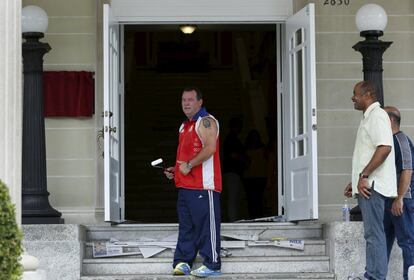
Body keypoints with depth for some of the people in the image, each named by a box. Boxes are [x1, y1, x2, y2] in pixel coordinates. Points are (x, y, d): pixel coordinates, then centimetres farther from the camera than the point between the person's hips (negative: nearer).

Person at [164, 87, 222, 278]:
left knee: (206, 225, -7)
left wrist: (189, 165, -18)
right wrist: (175, 170, 17)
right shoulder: (185, 126, 23)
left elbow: (210, 148, -21)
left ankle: (212, 264, -5)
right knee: (185, 226, 10)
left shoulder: (206, 122, -7)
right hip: (185, 185, 9)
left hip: (204, 185, -9)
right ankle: (183, 262, 13)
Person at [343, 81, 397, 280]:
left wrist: (364, 176, -23)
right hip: (367, 186, 10)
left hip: (372, 186, -10)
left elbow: (384, 148, -23)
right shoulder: (368, 118, 21)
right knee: (371, 234, 11)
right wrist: (355, 181, 24)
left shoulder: (377, 115, -11)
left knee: (374, 234, -10)